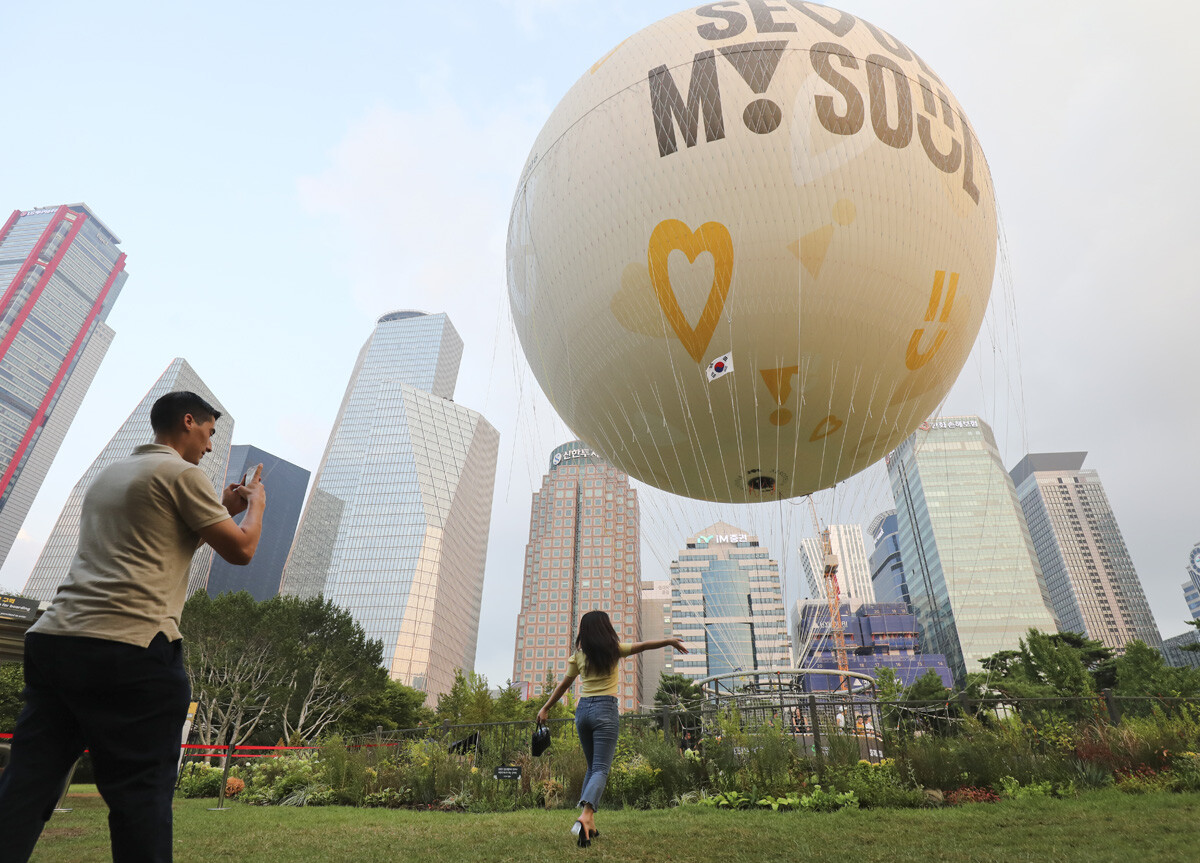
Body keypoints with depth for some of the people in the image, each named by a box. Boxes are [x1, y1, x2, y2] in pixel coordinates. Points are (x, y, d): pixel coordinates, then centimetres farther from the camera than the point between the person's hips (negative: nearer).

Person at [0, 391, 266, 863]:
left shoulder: (109, 474, 23)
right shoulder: (182, 473, -5)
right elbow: (241, 549, -5)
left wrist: (223, 508, 28)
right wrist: (255, 501, 13)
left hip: (52, 638, 8)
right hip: (129, 647, -8)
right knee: (140, 796, -1)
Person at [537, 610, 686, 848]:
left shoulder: (579, 655, 7)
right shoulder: (614, 649, -1)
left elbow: (563, 685, 11)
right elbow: (642, 645, 2)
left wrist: (546, 708, 20)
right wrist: (670, 641, 12)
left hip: (582, 709, 4)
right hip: (605, 709, -4)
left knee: (592, 767, 18)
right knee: (601, 769, -6)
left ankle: (589, 823, 14)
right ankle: (585, 816, -28)